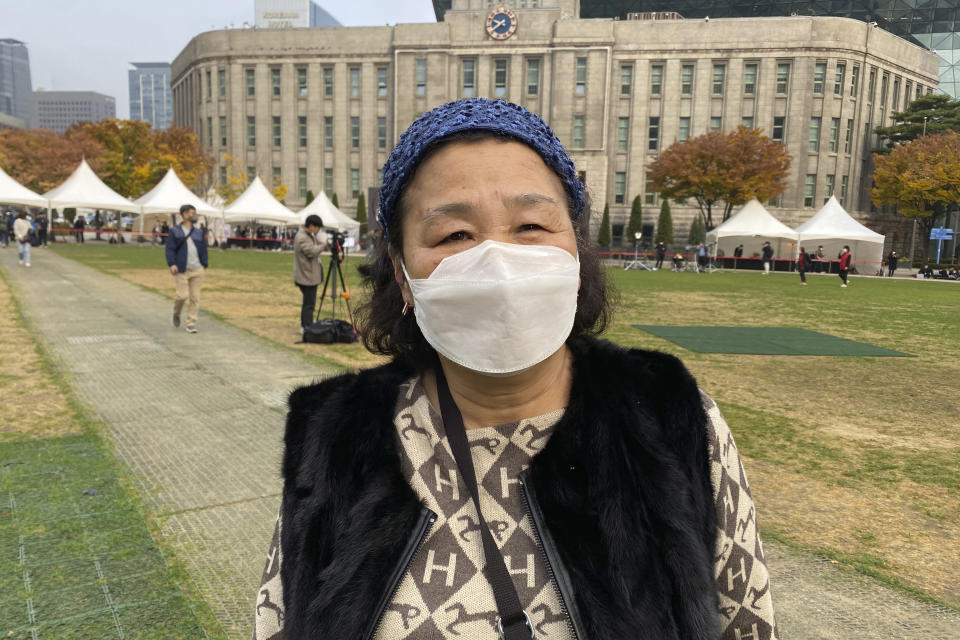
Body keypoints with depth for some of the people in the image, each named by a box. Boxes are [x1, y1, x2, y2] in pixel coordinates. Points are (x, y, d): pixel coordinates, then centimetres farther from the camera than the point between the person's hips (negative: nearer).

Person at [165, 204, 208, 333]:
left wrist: (204, 266, 8)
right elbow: (170, 249, -1)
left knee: (195, 298, 0)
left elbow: (203, 250, 15)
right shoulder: (175, 231, 4)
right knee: (183, 295, -10)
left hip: (197, 270, 3)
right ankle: (176, 314, 22)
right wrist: (172, 264, -14)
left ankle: (191, 324, 8)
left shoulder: (199, 232, 15)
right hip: (181, 270, -3)